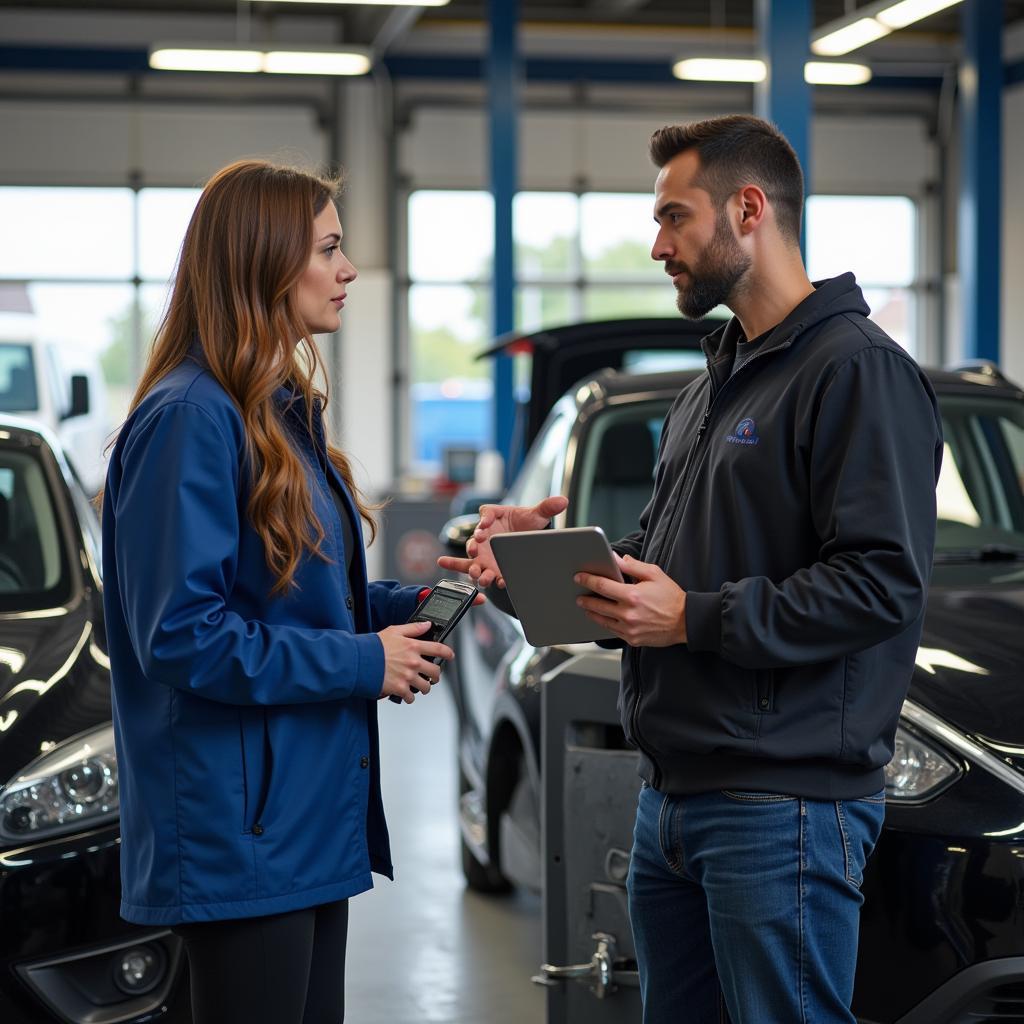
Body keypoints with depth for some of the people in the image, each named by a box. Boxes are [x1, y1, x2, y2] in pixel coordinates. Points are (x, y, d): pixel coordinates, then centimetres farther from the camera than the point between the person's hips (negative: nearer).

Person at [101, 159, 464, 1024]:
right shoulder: (190, 419, -17)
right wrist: (362, 661, -17)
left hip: (313, 817, 10)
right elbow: (182, 636, -22)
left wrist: (408, 604, 4)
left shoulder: (283, 413, 14)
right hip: (239, 834, -10)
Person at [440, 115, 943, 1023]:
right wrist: (553, 541, 7)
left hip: (783, 804, -9)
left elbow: (881, 583, -21)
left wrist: (695, 619, -21)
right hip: (671, 798, 9)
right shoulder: (714, 384, 20)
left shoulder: (859, 370, -12)